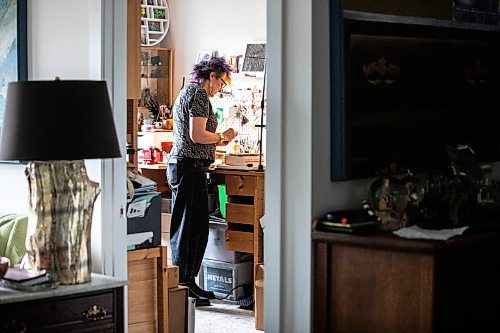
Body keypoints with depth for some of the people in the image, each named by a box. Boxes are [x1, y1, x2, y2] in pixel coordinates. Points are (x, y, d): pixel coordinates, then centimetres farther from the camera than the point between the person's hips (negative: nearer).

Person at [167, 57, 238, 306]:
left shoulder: (187, 92, 22)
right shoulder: (199, 94, -10)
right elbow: (197, 136, -19)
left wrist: (217, 141, 22)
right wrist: (222, 136, -4)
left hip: (180, 164, 11)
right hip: (191, 166, -11)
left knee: (196, 227, 13)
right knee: (190, 228, -8)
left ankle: (187, 283, 18)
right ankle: (182, 286, -5)